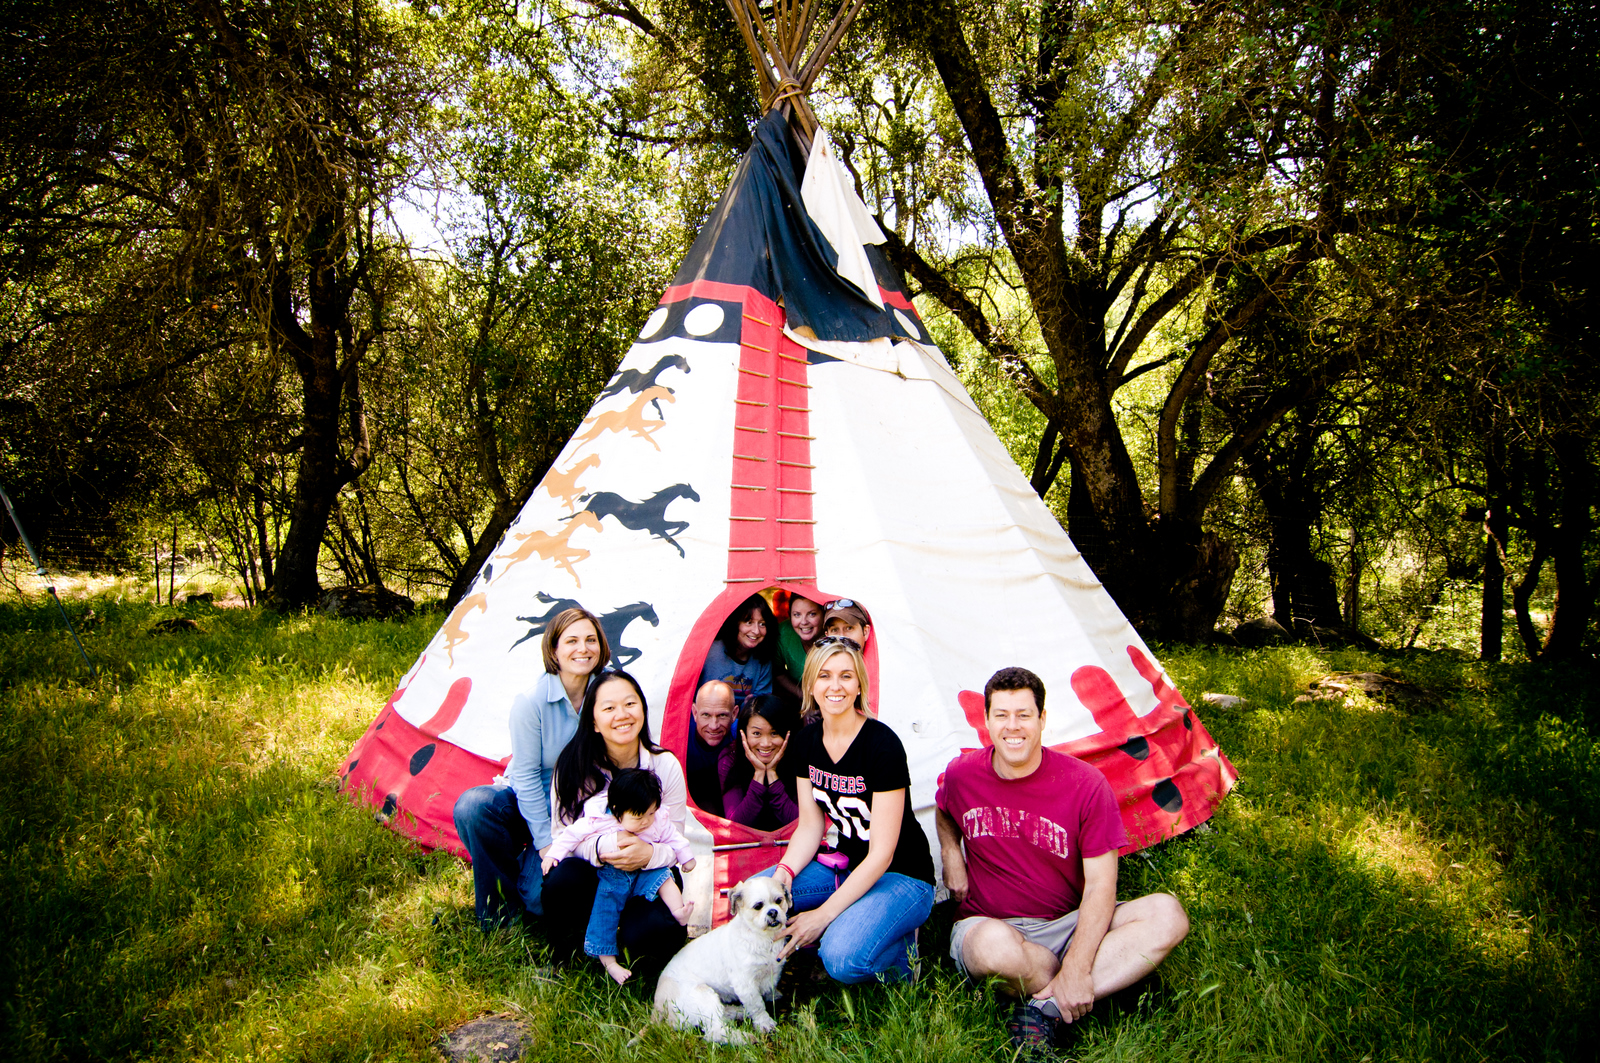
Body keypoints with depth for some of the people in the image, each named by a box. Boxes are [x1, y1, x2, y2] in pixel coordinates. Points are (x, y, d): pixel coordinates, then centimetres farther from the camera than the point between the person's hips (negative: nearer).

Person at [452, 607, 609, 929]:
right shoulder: (531, 700, -18)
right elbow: (526, 776, -16)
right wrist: (547, 845, -19)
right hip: (525, 804, 0)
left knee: (543, 897, -23)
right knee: (473, 806, -33)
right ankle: (501, 907, -11)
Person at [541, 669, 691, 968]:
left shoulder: (666, 766, -8)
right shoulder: (574, 766, -10)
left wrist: (649, 854, -30)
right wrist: (601, 847, -32)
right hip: (592, 878, 0)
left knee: (649, 934, -31)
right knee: (562, 877, -34)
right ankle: (561, 955, -2)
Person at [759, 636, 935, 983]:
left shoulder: (882, 745, -23)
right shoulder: (807, 740, -1)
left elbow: (882, 853, -22)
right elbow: (810, 826, 4)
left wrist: (823, 915, -23)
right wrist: (784, 870, -17)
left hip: (902, 877, -6)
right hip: (847, 865, 7)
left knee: (843, 960, -31)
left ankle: (897, 947, 0)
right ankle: (847, 930, -1)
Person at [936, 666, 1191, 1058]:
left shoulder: (1084, 784, -11)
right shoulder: (961, 775, -5)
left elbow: (1100, 883, -12)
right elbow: (945, 815, 22)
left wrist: (1076, 970, -24)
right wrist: (951, 856, 0)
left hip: (1068, 926, 2)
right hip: (986, 925, -2)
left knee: (1167, 915, -26)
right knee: (995, 946, -42)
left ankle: (1044, 1008, -31)